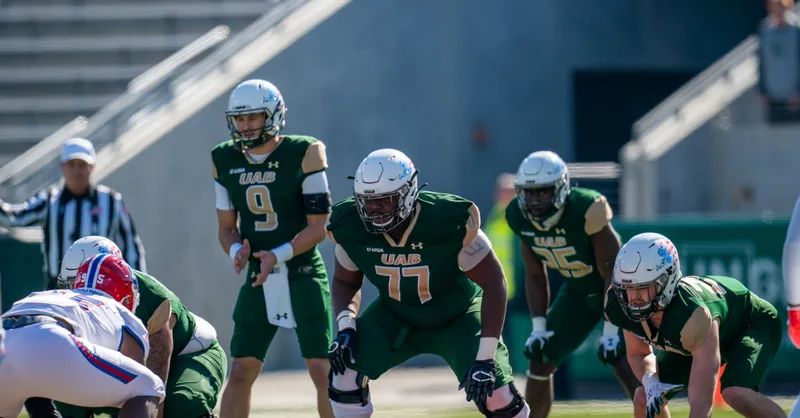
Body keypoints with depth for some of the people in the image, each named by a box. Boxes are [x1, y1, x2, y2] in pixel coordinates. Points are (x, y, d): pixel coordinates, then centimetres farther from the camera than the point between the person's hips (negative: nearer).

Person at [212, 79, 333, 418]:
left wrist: (279, 255, -21)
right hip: (258, 278, 4)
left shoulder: (303, 154, -9)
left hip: (303, 274, -4)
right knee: (241, 371, 1)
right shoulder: (226, 160, 5)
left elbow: (318, 227, -10)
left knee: (323, 371, -5)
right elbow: (227, 226, 11)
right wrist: (236, 250, -11)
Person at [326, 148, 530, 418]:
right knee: (345, 371, -18)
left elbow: (493, 283, -25)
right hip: (396, 317, 3)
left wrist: (485, 358, -29)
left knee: (493, 391, -20)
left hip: (457, 316, -3)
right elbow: (345, 282, 0)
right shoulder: (352, 228, -22)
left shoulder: (448, 223, -34)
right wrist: (346, 326, -20)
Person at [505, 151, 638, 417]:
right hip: (577, 290, 6)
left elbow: (612, 274, -23)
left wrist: (610, 330, -22)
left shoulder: (585, 210, -32)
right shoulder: (520, 217, -14)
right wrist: (539, 327, -4)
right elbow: (535, 275, 1)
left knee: (624, 365, -21)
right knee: (540, 361, 3)